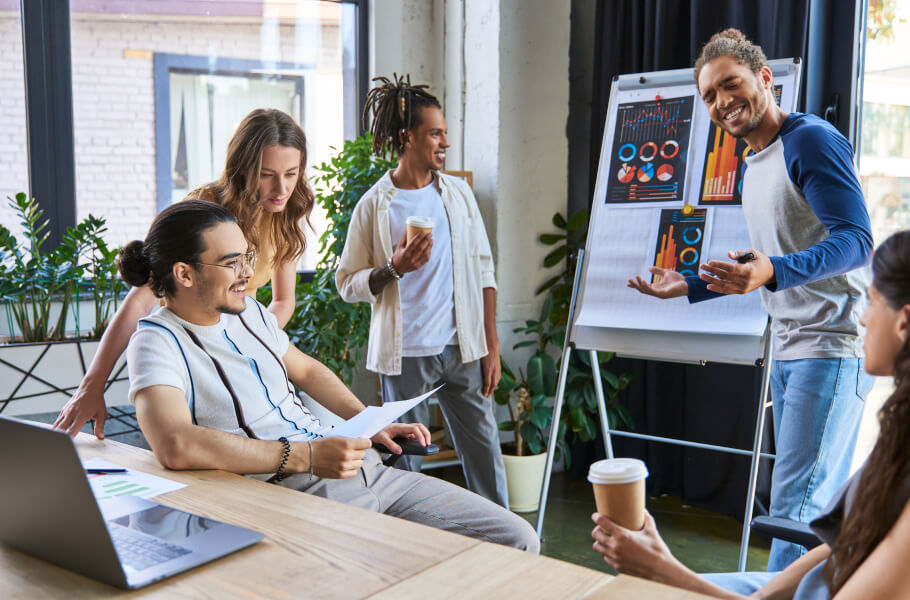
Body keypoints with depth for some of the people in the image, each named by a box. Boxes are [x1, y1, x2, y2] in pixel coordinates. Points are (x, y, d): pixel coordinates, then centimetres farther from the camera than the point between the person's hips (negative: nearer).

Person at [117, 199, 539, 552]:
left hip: (361, 469, 8)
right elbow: (175, 446, -28)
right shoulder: (158, 342, -10)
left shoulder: (249, 312, 14)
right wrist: (305, 456, -27)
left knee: (516, 539, 0)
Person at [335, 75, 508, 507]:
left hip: (463, 348, 3)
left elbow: (483, 271, 10)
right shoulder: (374, 205, -2)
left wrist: (492, 347, 6)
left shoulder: (457, 192, 8)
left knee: (485, 451, 6)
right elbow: (347, 283, 3)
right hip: (405, 355, -3)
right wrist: (394, 268, -16)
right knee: (405, 461, 4)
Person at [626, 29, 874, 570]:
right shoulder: (752, 169, 18)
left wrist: (772, 273, -35)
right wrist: (689, 286, 26)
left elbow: (855, 239, -20)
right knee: (821, 504, 15)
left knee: (794, 506, -9)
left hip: (832, 344, -9)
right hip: (788, 349, 9)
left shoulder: (812, 140, -10)